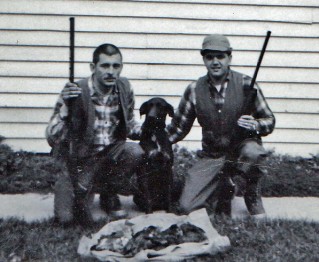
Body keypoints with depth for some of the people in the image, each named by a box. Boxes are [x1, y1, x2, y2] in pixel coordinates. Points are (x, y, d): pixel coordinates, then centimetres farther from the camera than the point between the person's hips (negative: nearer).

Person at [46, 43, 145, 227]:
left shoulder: (124, 87, -6)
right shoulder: (74, 92, -19)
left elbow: (129, 125, 9)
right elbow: (53, 139, -23)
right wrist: (65, 107, -37)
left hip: (113, 153, 3)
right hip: (82, 158, -3)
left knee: (135, 152, -29)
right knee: (67, 218, -16)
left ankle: (109, 192, 0)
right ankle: (67, 186, 20)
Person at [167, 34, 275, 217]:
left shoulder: (246, 85, -7)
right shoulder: (194, 90, -1)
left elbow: (269, 120, -2)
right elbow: (179, 127, 6)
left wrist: (255, 125, -24)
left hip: (242, 148, -2)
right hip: (212, 157, 2)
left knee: (252, 152, -39)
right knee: (187, 207, -12)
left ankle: (253, 196, -6)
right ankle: (225, 189, 20)